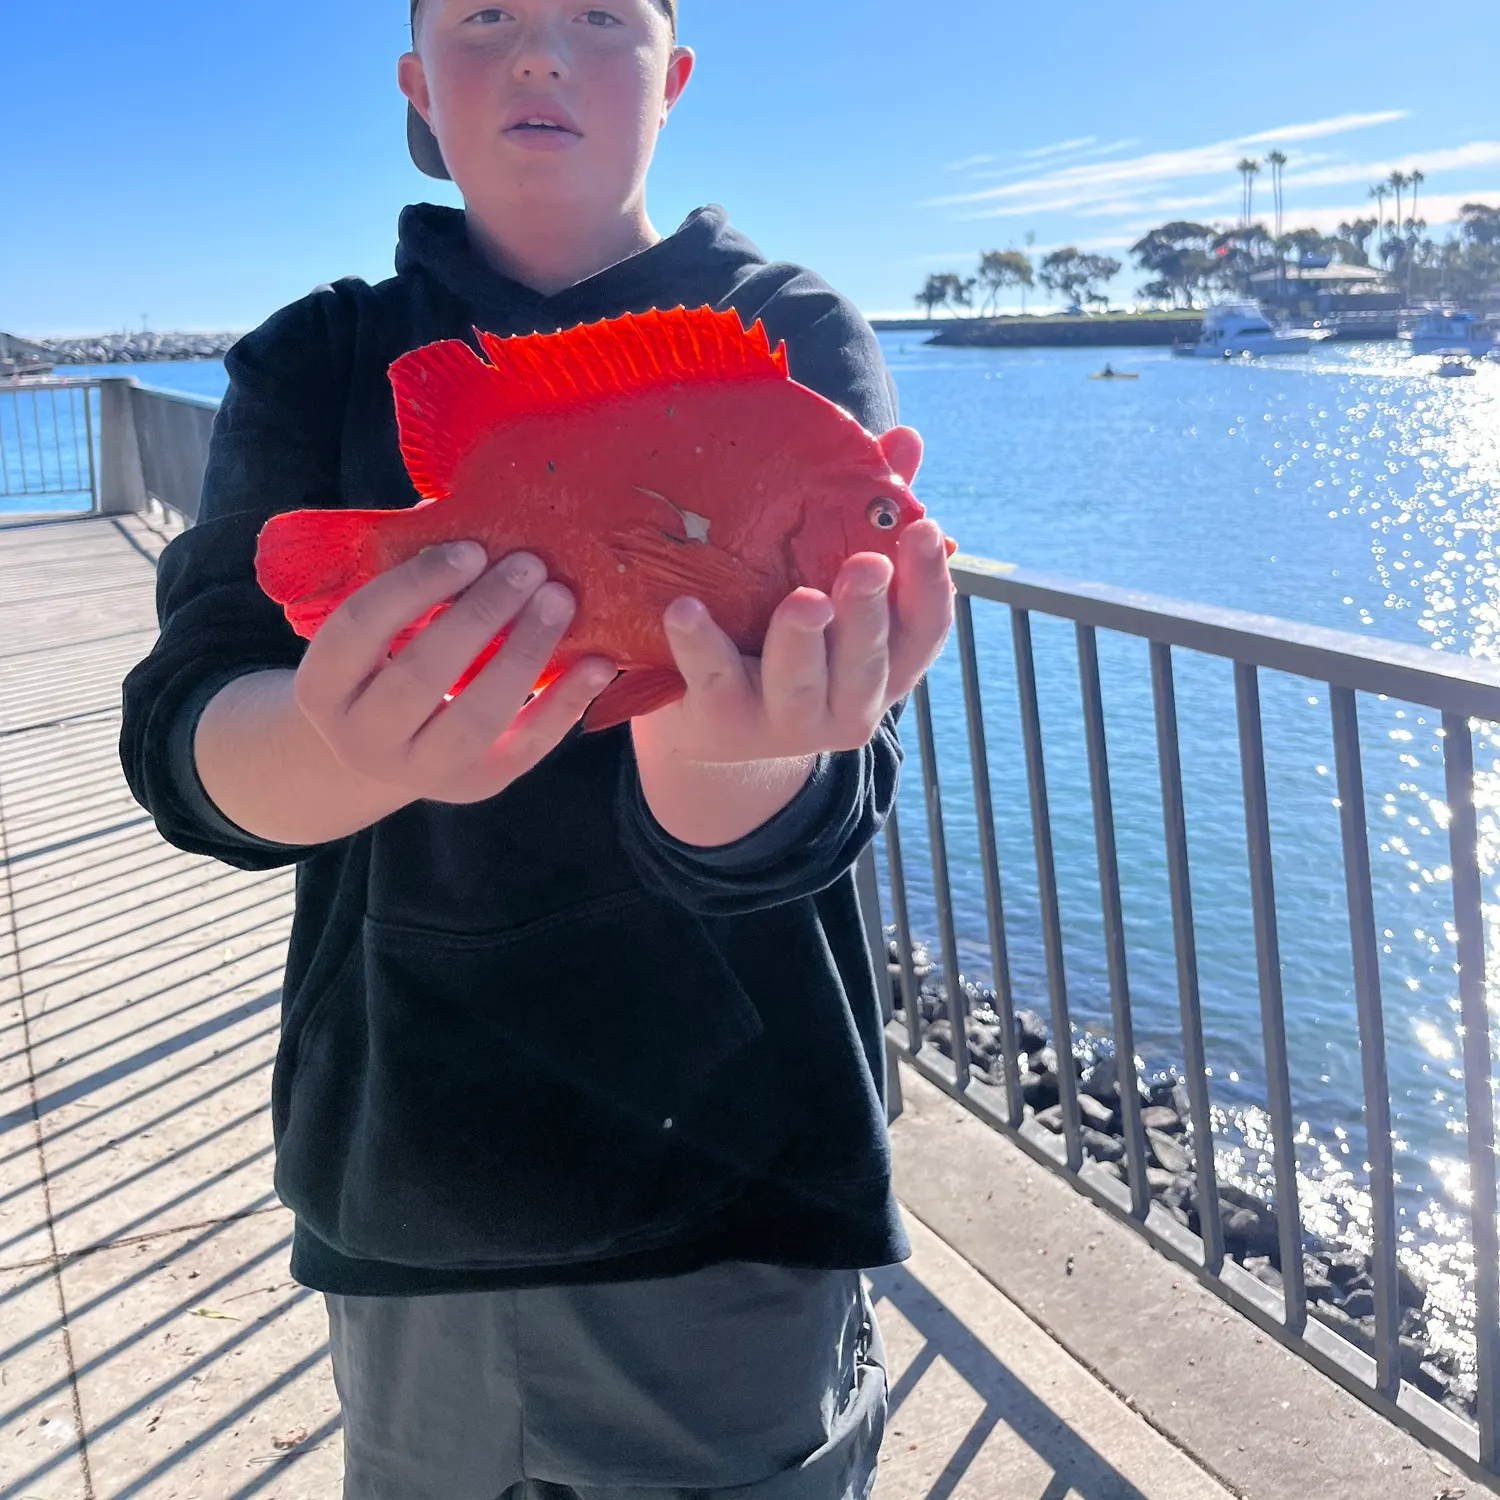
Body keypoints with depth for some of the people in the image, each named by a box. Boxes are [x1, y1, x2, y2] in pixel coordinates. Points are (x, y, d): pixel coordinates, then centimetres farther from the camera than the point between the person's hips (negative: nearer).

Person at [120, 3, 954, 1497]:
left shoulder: (794, 340, -3)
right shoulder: (318, 360, 2)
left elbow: (824, 797, -18)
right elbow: (186, 738, -14)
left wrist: (729, 760, -42)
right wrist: (361, 749, -37)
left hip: (739, 1189, -1)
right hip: (403, 1189, 2)